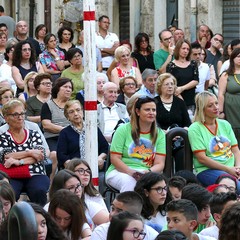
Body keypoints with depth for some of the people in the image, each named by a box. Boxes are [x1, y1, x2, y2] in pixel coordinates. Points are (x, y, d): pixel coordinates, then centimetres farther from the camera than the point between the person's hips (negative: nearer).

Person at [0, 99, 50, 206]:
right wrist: (29, 153, -6)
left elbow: (41, 155, 0)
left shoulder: (34, 135, 17)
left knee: (39, 191, -34)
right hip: (13, 177, -1)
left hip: (35, 174, 1)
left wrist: (19, 161, -13)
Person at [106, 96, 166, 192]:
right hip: (120, 172, -1)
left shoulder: (160, 134, 12)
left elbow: (160, 163, 4)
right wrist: (130, 172, -20)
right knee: (130, 182, -38)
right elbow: (114, 159, -2)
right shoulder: (123, 130, 5)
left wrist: (148, 172, -20)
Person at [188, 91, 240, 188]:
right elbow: (202, 158, -8)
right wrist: (227, 169, -13)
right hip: (206, 170, -6)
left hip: (231, 168, 6)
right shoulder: (195, 129, -1)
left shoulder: (225, 124, 18)